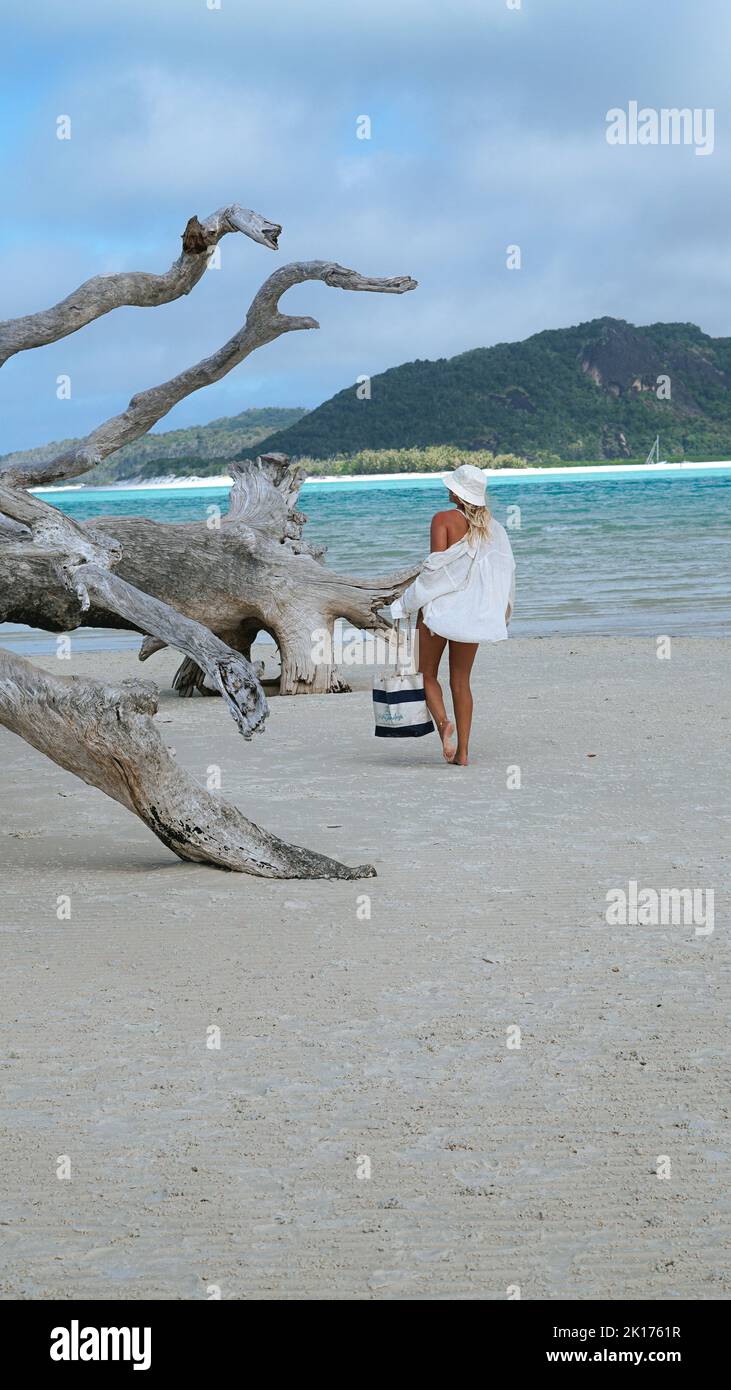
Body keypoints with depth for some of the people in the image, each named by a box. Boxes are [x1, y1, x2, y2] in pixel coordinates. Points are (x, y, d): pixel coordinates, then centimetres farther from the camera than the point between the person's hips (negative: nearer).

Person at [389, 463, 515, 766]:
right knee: (461, 681, 10)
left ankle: (442, 721, -18)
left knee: (428, 674, 9)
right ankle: (462, 751, 5)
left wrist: (409, 601, -8)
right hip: (473, 611, 4)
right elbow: (505, 572, 5)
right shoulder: (492, 527, 6)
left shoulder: (443, 520, -8)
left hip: (440, 605, -4)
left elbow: (436, 565, -15)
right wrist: (498, 614, 17)